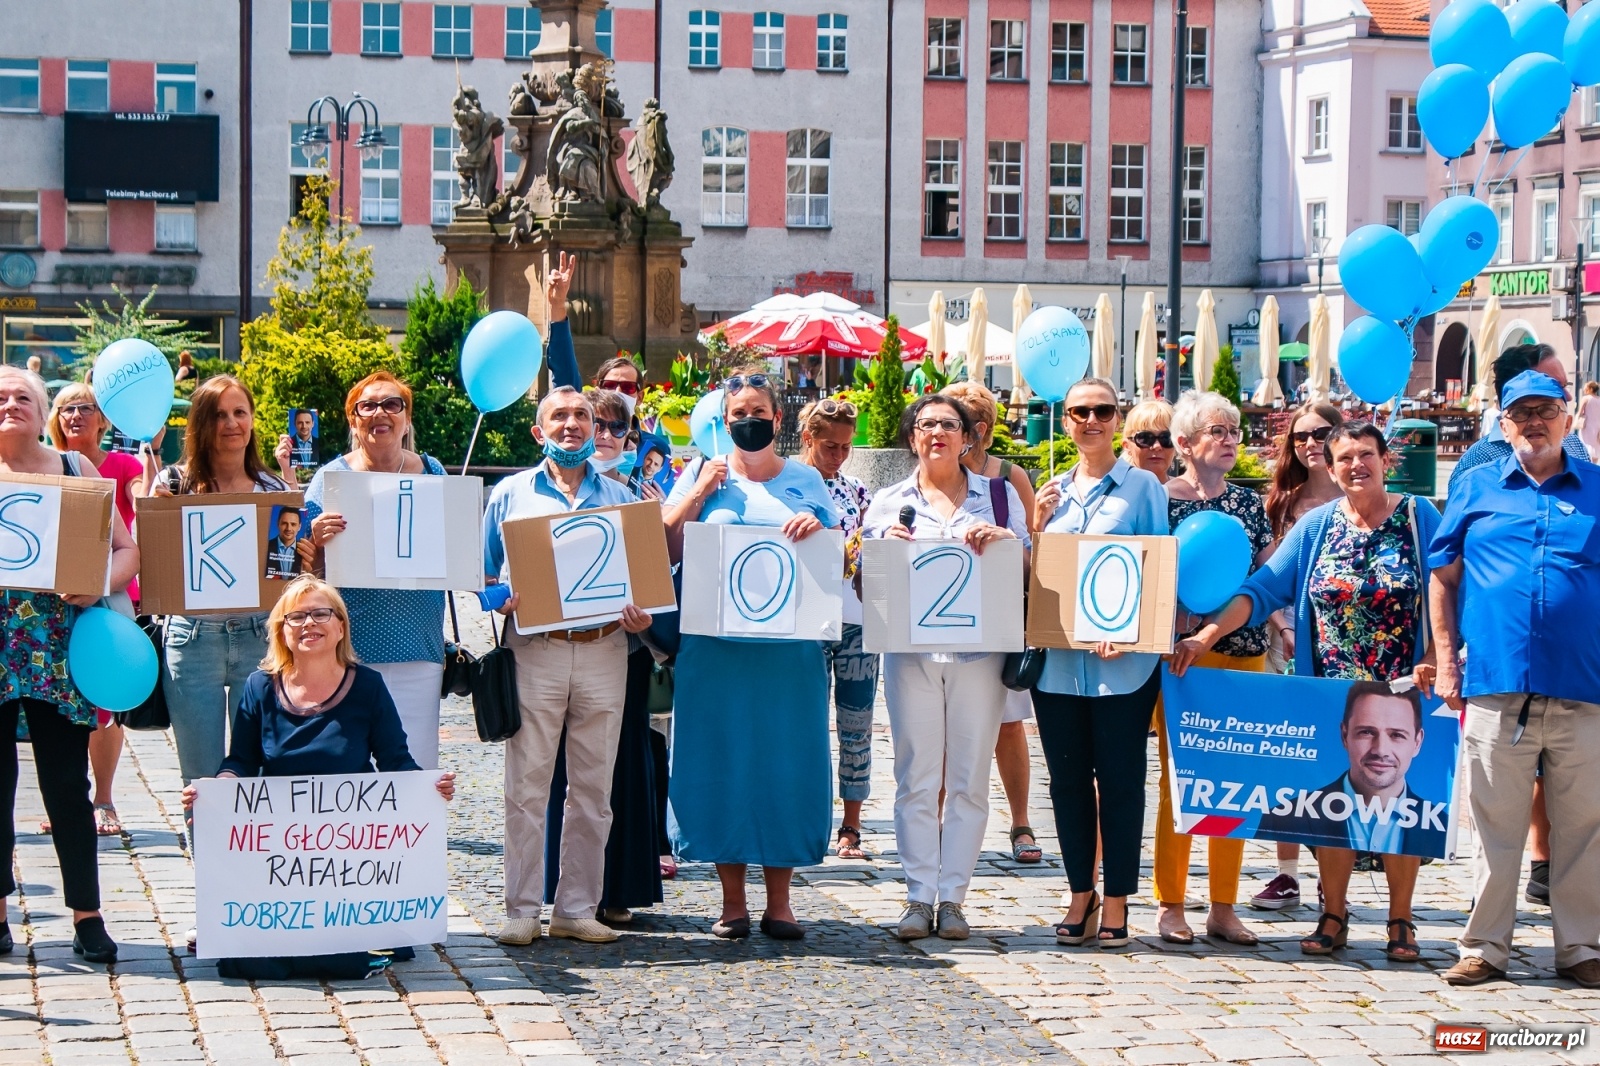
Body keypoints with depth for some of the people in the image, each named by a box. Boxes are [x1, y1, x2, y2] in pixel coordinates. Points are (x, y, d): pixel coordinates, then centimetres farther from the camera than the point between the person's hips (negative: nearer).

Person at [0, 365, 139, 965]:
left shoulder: (75, 469, 9)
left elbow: (126, 548, 7)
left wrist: (99, 584, -13)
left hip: (59, 646, 0)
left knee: (68, 784, 0)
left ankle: (87, 916, 6)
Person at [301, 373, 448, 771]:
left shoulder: (432, 473, 10)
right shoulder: (332, 477, 2)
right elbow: (308, 567, 0)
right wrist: (317, 540, -20)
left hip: (419, 648, 2)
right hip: (350, 648, -2)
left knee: (418, 768, 2)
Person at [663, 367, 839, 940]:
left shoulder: (805, 480, 11)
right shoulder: (702, 473, 9)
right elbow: (666, 549, 2)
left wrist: (816, 529, -9)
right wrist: (697, 493, -8)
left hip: (790, 649, 0)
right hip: (715, 648, 0)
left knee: (785, 762, 1)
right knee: (721, 759, 0)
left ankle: (779, 901, 9)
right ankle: (732, 900, 9)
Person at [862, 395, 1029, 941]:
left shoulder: (1000, 495, 10)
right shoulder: (890, 502, 11)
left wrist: (1003, 541, -11)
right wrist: (888, 544, -10)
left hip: (979, 649, 0)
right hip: (910, 649, 0)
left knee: (969, 779, 0)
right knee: (916, 777, -1)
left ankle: (953, 897, 6)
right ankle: (919, 896, 4)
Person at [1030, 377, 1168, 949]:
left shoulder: (1142, 487, 1)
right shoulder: (1053, 490, 13)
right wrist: (1037, 523, -2)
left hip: (1122, 660, -4)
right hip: (1057, 658, 4)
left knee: (1119, 779, 0)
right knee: (1068, 778, 8)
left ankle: (1116, 901, 8)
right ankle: (1081, 895, 18)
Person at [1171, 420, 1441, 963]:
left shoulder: (1418, 517, -1)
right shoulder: (1316, 526, 4)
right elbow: (1263, 588, -1)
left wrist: (1434, 663, -14)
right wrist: (1205, 635, -12)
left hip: (1402, 694, -2)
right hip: (1332, 694, 2)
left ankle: (1401, 921, 12)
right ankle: (1333, 916, 14)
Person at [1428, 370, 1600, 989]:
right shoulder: (1477, 489, 10)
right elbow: (1443, 576, 12)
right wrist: (1446, 659, 5)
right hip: (1496, 686, 0)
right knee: (1495, 824, 5)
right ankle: (1486, 947, 13)